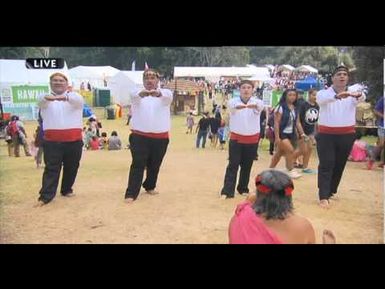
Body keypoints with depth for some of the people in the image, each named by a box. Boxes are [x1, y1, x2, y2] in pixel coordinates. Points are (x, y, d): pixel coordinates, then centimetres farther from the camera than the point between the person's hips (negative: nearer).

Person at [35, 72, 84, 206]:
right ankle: (45, 196, 0)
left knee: (71, 168, 11)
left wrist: (65, 97, -43)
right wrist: (48, 97, -45)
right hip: (52, 141, -1)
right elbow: (41, 99, -18)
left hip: (73, 140, 1)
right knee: (51, 169, -3)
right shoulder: (46, 99, 7)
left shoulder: (74, 97, 6)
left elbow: (78, 99, -19)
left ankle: (66, 190, 30)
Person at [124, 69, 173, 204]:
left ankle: (150, 186, 37)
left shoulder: (164, 93, 5)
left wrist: (158, 93, -46)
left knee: (154, 165, 15)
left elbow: (168, 95, -21)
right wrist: (141, 93, -48)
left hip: (160, 137, 2)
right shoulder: (139, 93, 4)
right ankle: (131, 193, -4)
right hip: (140, 136, -2)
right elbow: (134, 95, -22)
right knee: (138, 165, -6)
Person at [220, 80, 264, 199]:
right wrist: (239, 106, -56)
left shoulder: (256, 102, -2)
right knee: (233, 165, -6)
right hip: (236, 138, -2)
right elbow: (233, 105, -30)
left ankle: (243, 188, 27)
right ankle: (227, 191, -5)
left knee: (247, 166, 11)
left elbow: (260, 105, -28)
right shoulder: (234, 101, -4)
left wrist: (254, 105, -54)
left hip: (252, 139, 2)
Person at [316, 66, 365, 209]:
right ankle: (323, 197, -7)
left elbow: (362, 97, -22)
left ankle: (331, 191, 31)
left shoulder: (353, 93, 3)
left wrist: (358, 95, -47)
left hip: (346, 135, 3)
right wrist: (337, 95, -50)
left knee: (339, 165, 13)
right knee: (326, 165, -7)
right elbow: (322, 99, -29)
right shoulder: (324, 93, -3)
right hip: (326, 135, -3)